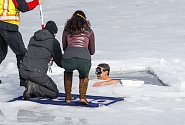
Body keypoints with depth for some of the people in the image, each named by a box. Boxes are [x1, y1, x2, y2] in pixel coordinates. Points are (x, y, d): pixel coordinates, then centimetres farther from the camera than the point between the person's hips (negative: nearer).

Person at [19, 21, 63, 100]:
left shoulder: (33, 38, 15)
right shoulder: (53, 42, -2)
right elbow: (60, 63, 4)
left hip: (23, 71, 7)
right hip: (37, 74, -7)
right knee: (54, 93, 11)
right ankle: (34, 88, -12)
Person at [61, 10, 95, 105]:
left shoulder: (67, 30, 23)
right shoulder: (89, 31, 23)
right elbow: (92, 51, 31)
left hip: (68, 57, 0)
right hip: (84, 59, 0)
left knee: (68, 72, 38)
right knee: (84, 76, 35)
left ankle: (68, 97, 30)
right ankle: (82, 97, 14)